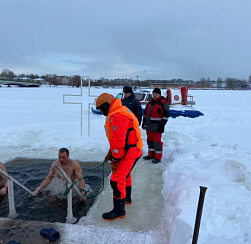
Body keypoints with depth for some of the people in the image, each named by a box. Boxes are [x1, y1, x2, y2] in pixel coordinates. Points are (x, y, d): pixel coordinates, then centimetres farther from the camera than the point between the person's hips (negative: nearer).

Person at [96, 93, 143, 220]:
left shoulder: (117, 117, -22)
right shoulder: (121, 111, 14)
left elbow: (118, 141, -26)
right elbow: (116, 138, 18)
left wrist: (115, 160, -18)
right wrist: (110, 153, 17)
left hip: (129, 152, -11)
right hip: (134, 150, 11)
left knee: (117, 179, -8)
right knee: (125, 173, 28)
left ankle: (119, 210, 5)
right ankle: (127, 198, 47)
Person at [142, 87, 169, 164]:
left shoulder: (163, 103, -5)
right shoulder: (150, 102, 16)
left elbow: (166, 114, -10)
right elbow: (146, 112, 22)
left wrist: (162, 124, -15)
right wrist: (144, 122, 19)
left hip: (157, 127, -7)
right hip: (149, 126, 7)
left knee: (157, 142, -4)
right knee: (149, 141, 14)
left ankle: (158, 157, 6)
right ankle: (151, 155, 28)